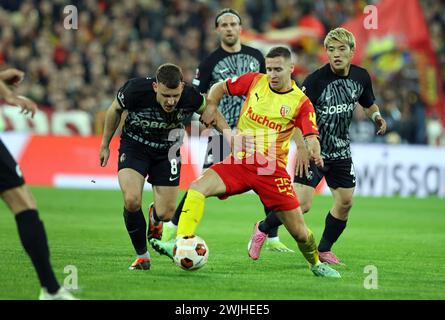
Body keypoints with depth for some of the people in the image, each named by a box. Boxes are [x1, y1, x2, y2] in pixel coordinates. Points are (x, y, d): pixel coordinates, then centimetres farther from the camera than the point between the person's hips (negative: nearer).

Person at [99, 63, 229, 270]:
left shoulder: (191, 97, -27)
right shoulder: (136, 90, -31)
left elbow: (212, 113, -3)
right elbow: (115, 110, -7)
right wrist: (105, 146, 2)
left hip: (166, 151, 2)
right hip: (134, 145, -1)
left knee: (166, 214, -1)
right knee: (132, 201, -24)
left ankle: (155, 218, 41)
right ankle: (142, 255, 0)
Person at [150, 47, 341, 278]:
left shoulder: (301, 102, -4)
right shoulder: (254, 81, 2)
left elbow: (311, 137, -13)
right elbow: (219, 88, 16)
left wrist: (315, 152, -34)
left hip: (271, 170, -2)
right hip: (239, 161, 2)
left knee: (299, 232, -2)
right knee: (197, 188, -24)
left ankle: (316, 264, 29)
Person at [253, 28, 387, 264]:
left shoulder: (361, 76, -1)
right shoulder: (316, 80, -18)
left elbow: (369, 104, 20)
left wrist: (376, 116, 2)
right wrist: (301, 147, -25)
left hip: (341, 151, 6)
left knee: (345, 202, 2)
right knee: (302, 204, -14)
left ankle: (324, 250, 21)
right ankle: (263, 228, 11)